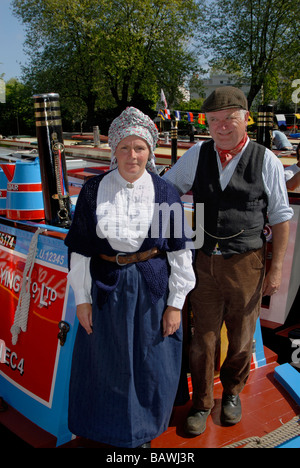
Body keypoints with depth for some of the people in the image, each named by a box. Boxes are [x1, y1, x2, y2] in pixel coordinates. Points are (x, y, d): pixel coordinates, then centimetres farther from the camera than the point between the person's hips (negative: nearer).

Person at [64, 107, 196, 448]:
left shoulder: (165, 194, -6)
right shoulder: (93, 192, -6)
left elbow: (179, 251, -3)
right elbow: (79, 249, -1)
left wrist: (176, 304, -4)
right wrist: (81, 298, -2)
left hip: (152, 290, 0)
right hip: (106, 290, 0)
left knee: (151, 365, 13)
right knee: (108, 362, 16)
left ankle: (142, 431, 41)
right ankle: (112, 425, 43)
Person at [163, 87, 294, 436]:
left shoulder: (266, 162, -7)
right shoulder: (197, 155, 0)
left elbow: (281, 218, -1)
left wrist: (276, 268, -3)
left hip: (246, 264, -1)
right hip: (205, 262, 2)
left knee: (241, 338, 15)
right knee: (202, 338, 11)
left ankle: (232, 392, 42)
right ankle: (201, 403, 31)